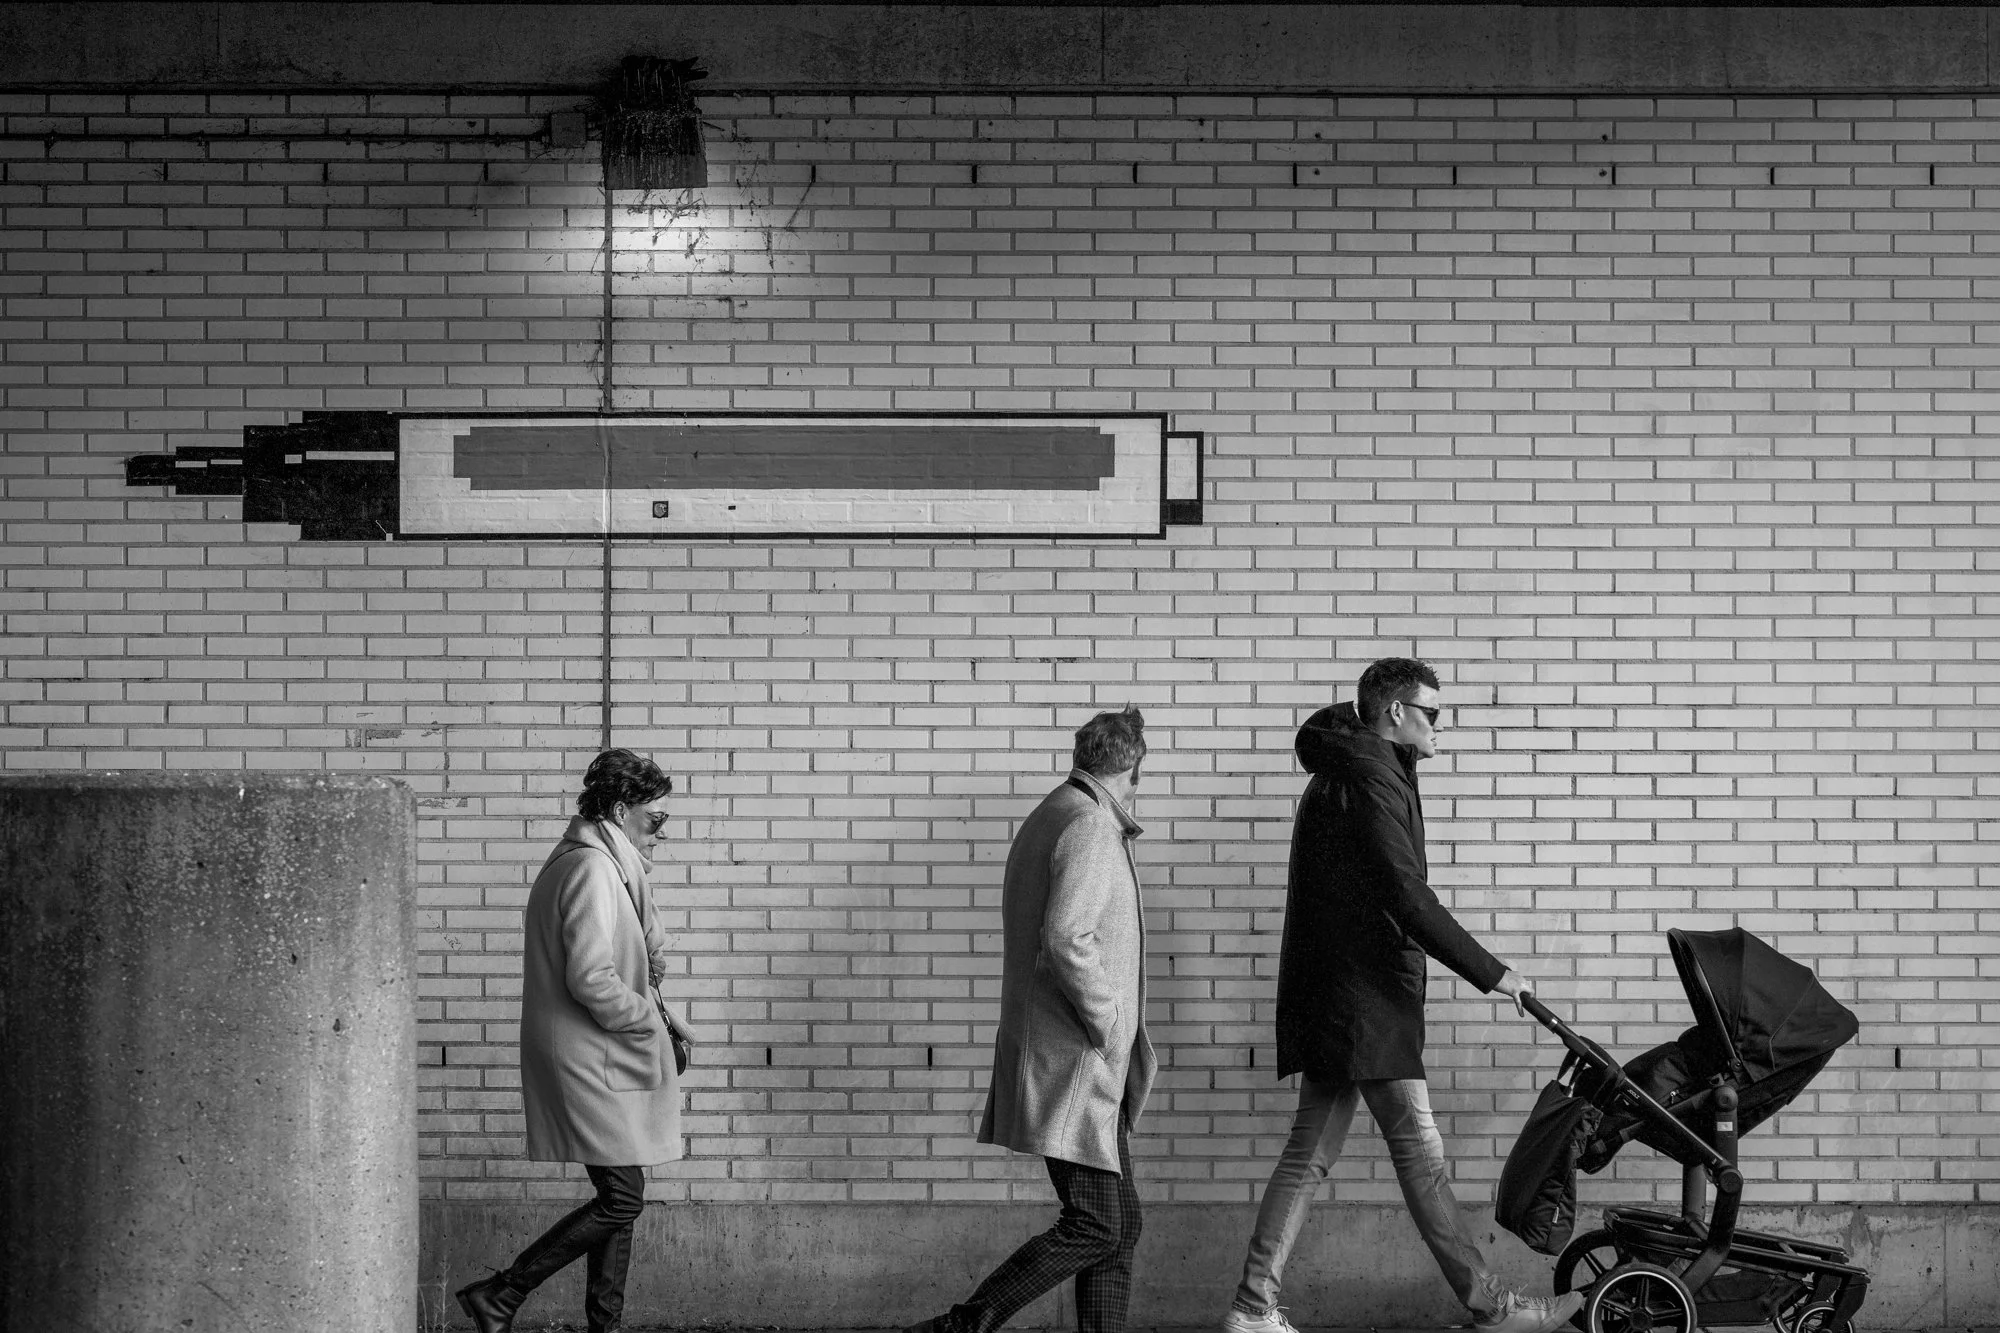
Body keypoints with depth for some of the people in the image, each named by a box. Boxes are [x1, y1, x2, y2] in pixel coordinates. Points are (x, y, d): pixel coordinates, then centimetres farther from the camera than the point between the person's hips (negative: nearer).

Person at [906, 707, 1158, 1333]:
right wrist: (1111, 1029, -17)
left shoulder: (1045, 821, 18)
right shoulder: (1090, 828, -14)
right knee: (1093, 1228, -12)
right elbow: (1067, 939, -25)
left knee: (1121, 1224, 9)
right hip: (1074, 1063, -10)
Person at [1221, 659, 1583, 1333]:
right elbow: (1409, 901, -21)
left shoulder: (1337, 778, 20)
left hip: (1331, 999, 10)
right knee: (1422, 1157, -5)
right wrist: (1491, 973, -16)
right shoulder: (1369, 783, -14)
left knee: (1308, 1155, 9)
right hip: (1365, 1000, -10)